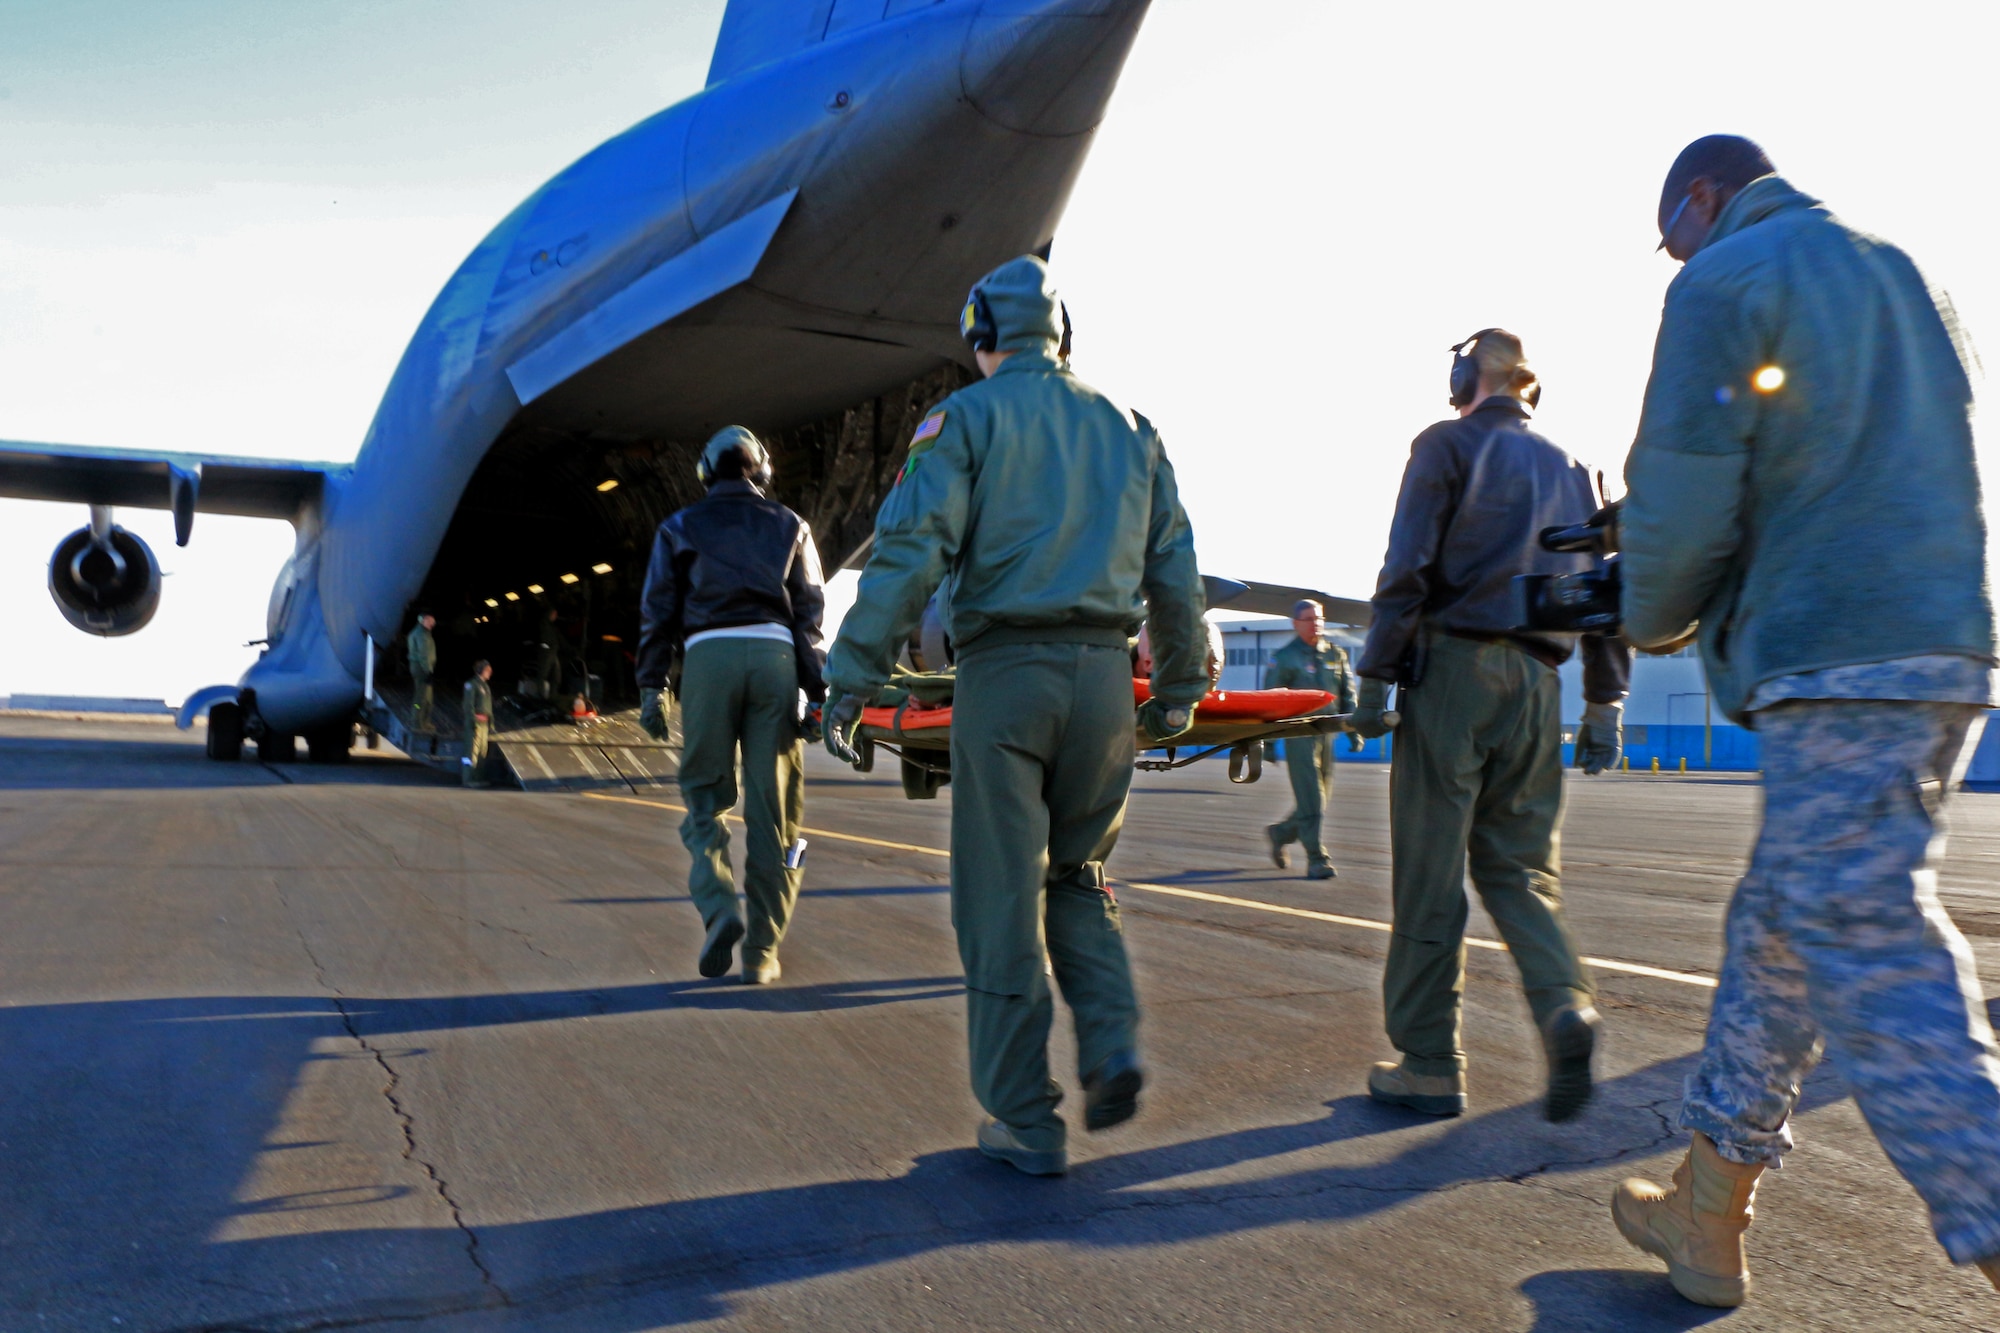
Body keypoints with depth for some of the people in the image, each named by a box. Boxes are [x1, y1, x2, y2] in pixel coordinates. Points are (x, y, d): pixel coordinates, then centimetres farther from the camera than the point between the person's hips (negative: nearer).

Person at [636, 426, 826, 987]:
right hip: (775, 652, 1)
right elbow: (810, 613, 9)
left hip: (708, 653, 0)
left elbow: (657, 613, 8)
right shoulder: (789, 526, 19)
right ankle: (761, 950, 3)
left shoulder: (681, 527, 17)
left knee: (706, 796, 9)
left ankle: (719, 910, -14)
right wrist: (818, 692, 6)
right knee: (772, 808, 2)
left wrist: (652, 689, 7)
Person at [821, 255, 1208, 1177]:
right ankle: (1112, 1044, 3)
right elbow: (1174, 569, 17)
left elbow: (909, 553, -9)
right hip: (1103, 676, 5)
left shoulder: (966, 418, 3)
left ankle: (1026, 1123, 9)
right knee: (1077, 874, 21)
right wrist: (1179, 687, 26)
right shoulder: (1128, 429, 17)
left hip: (1005, 672, -4)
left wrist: (853, 679, -8)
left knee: (1003, 899, 2)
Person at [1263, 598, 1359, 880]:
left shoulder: (1336, 654, 14)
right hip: (1299, 735, -5)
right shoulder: (1284, 658, 0)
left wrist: (1354, 731, 9)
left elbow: (1348, 695, 18)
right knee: (1310, 799, -8)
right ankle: (1316, 858, -3)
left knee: (1321, 797, 11)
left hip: (1329, 733, 5)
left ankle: (1280, 833, 32)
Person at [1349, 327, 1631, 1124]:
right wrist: (1605, 704, 17)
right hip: (1535, 680, 5)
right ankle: (1564, 1004, -13)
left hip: (1454, 669, -5)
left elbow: (1407, 569, -8)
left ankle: (1429, 1064, 3)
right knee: (1520, 863, 12)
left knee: (1429, 875, -1)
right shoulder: (1566, 469, 19)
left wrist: (1375, 676, -7)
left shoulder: (1447, 446, 3)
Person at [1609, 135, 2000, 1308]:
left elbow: (1682, 495, -11)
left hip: (1833, 661, -9)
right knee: (1781, 931, 14)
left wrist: (1654, 618, 9)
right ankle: (1708, 1211, 24)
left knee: (1877, 971, -9)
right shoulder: (1901, 272, 24)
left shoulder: (1723, 283, -1)